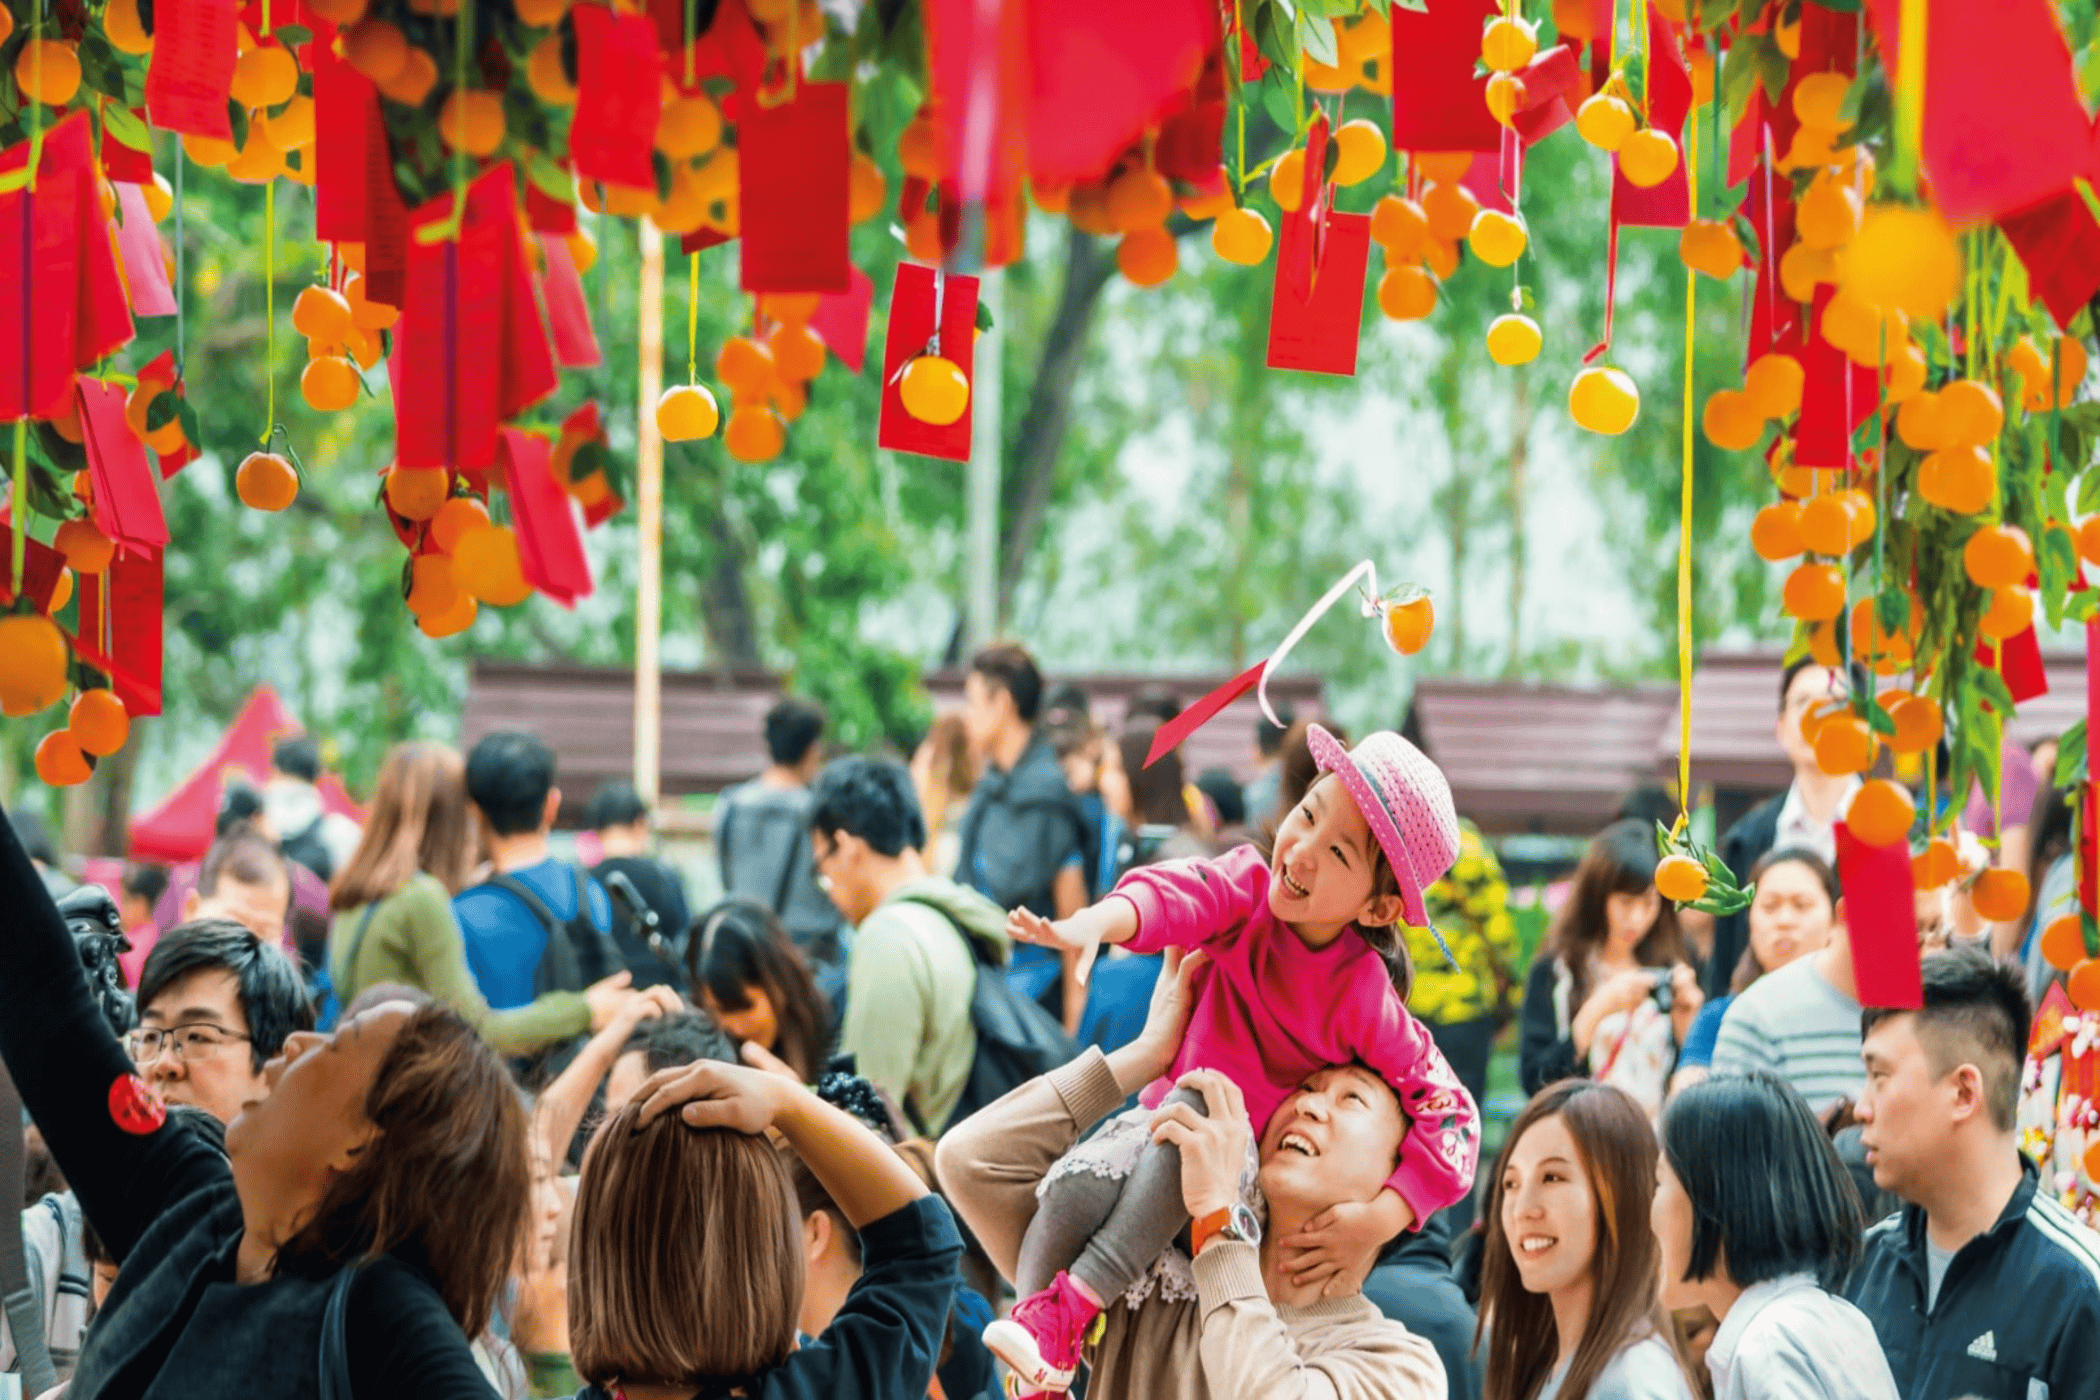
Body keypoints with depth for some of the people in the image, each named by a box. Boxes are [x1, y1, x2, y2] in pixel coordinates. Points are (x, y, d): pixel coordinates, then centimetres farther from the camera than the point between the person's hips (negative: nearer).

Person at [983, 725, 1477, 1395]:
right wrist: (1093, 923, -54)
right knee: (1075, 1188, -29)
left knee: (1191, 1121, -37)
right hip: (1169, 1109, 3)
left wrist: (1377, 1221, -28)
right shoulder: (1249, 888, -11)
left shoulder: (1362, 996, -19)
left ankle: (1072, 1303, -33)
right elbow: (1177, 895, -32)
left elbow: (1450, 1112, -19)